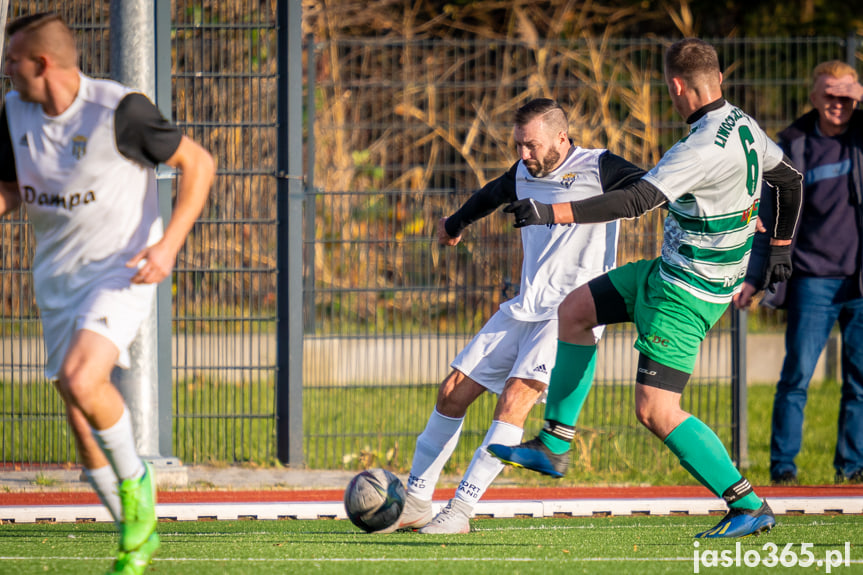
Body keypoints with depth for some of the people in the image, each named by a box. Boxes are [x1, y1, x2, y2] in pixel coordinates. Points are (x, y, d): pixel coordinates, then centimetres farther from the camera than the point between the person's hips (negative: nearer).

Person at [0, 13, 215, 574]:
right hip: (56, 278, 7)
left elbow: (198, 162, -9)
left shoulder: (119, 111, -17)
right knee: (83, 426, 6)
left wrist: (170, 243, -17)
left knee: (81, 379, -29)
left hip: (120, 272, -7)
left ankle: (135, 480, -4)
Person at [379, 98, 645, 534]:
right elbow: (490, 196, 35)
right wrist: (454, 225, 55)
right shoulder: (524, 174, 14)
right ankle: (415, 503, 14)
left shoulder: (597, 168, -6)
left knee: (516, 394, -24)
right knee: (453, 392, 3)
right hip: (523, 310, 7)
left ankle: (460, 511, -23)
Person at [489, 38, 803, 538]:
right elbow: (790, 180, 17)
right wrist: (780, 247, 29)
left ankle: (750, 508, -6)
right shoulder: (744, 126, 2)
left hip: (685, 295, -10)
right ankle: (554, 446, 18)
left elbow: (638, 201, -33)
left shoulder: (704, 149, -27)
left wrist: (553, 212, -33)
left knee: (657, 412, -11)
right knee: (574, 311, 15)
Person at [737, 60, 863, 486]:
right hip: (813, 278, -1)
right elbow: (770, 216, 9)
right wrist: (751, 275, 3)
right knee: (797, 375, -5)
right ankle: (782, 466, 3)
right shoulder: (794, 145, 4)